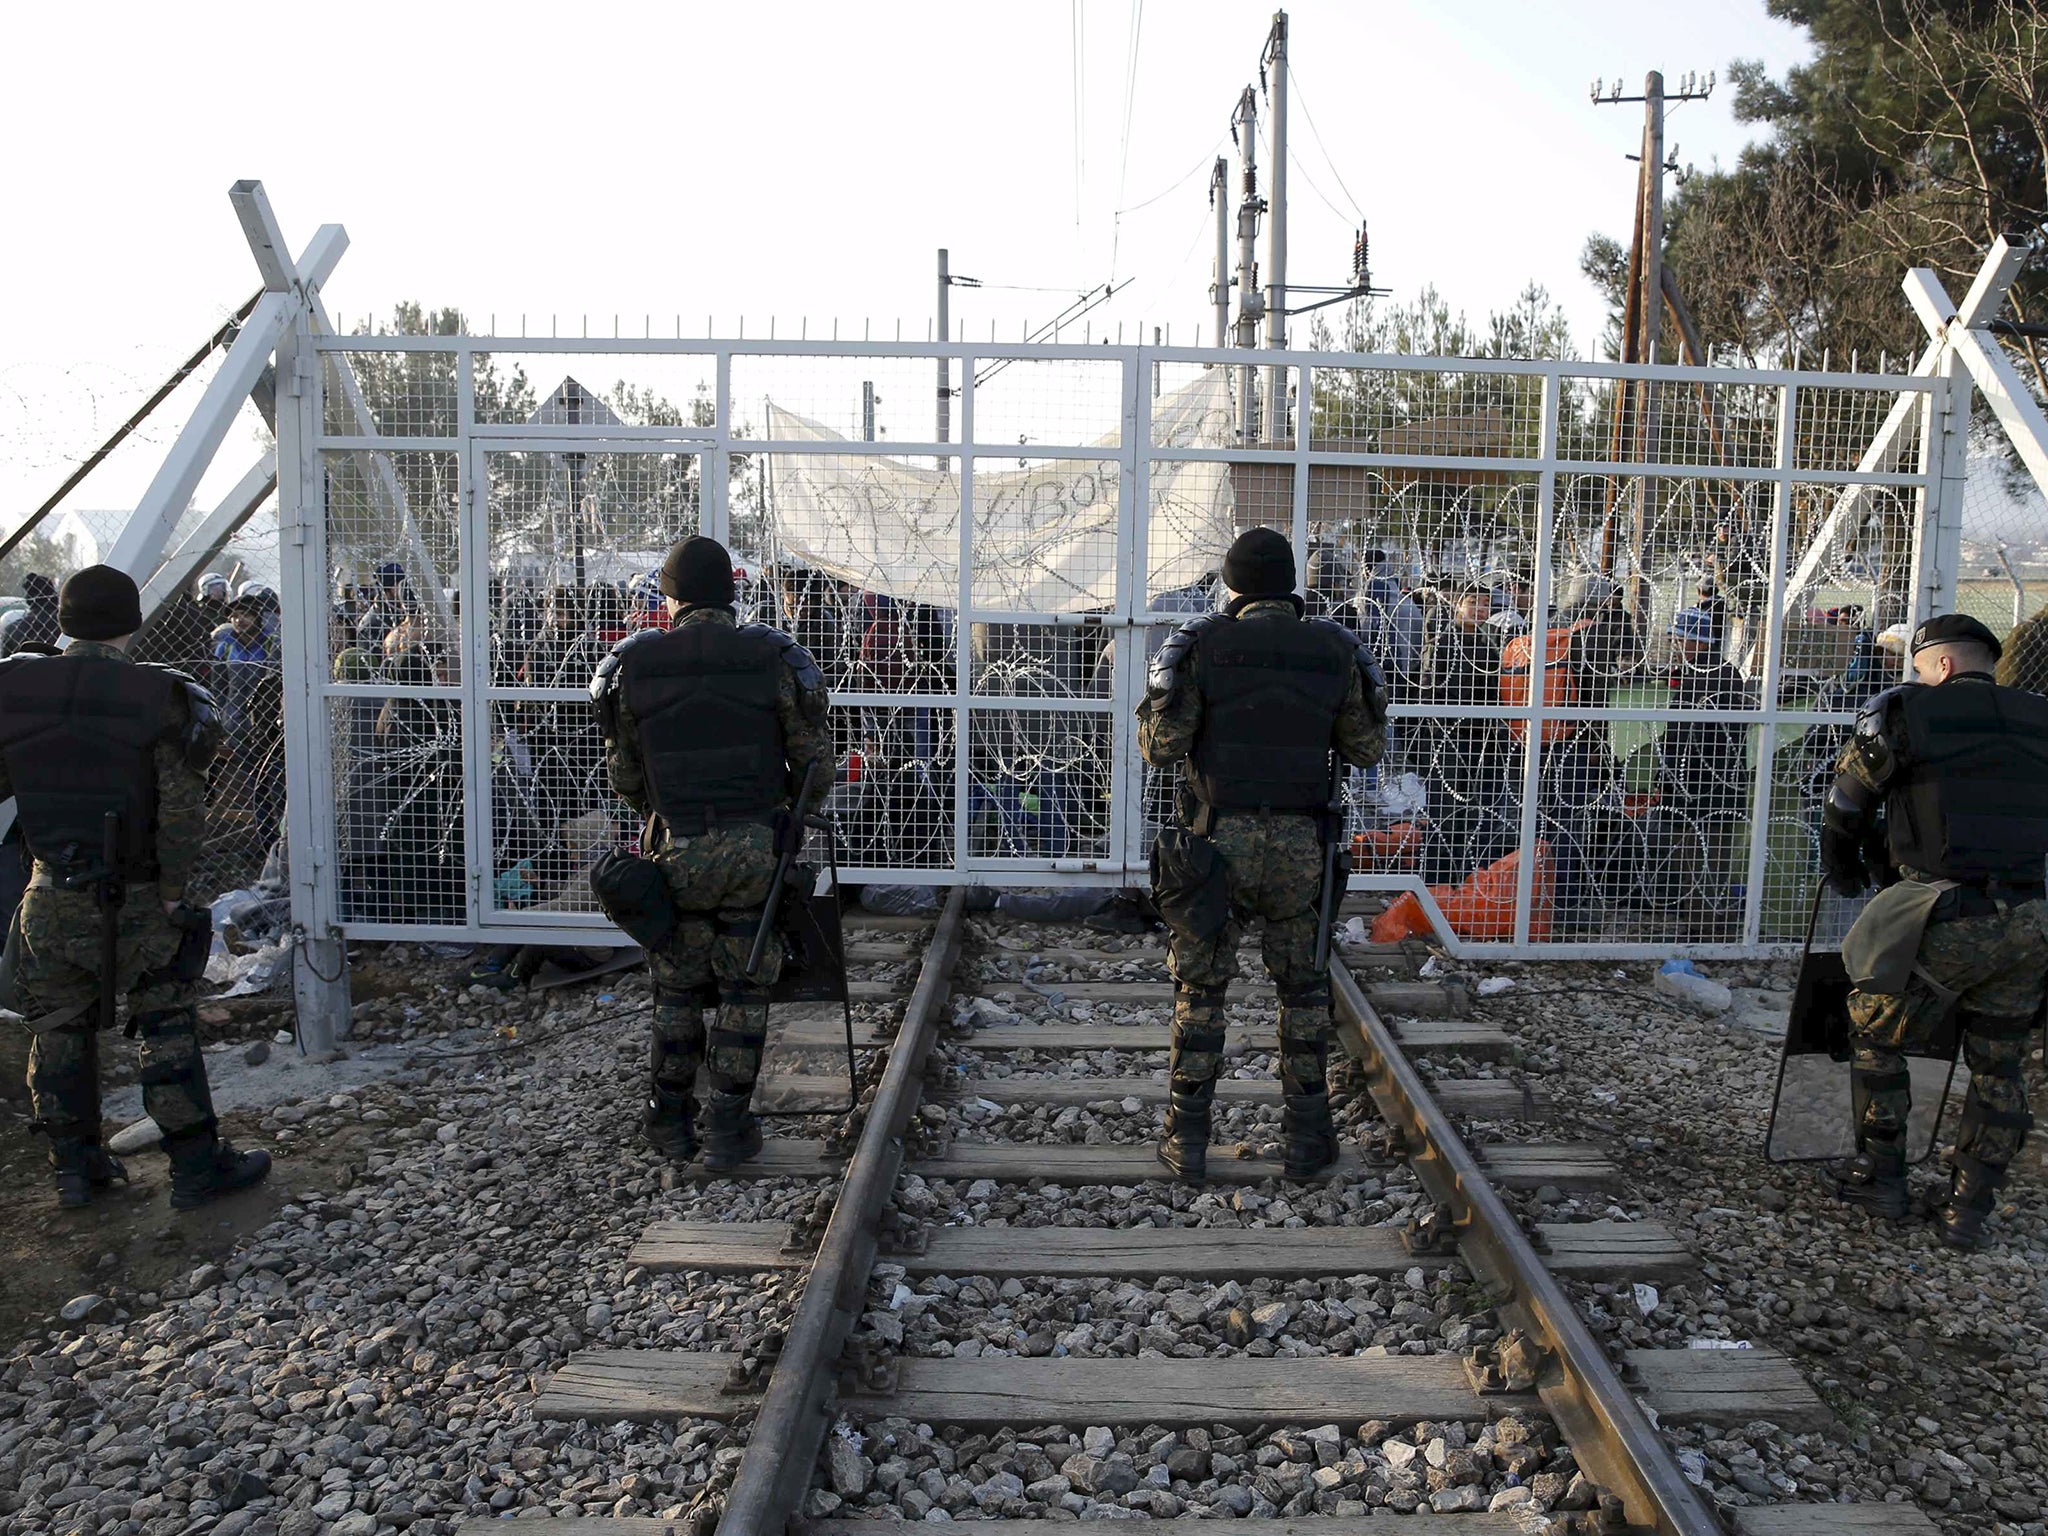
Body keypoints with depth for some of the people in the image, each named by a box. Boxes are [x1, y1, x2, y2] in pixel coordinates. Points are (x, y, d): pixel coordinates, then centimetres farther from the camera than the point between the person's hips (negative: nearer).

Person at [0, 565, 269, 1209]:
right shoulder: (158, 697, -14)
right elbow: (183, 809, -16)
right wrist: (172, 888, -7)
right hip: (134, 902, -3)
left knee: (60, 1031, 17)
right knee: (167, 1028, 7)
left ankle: (74, 1166, 28)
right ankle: (197, 1166, 12)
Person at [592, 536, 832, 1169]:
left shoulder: (632, 664, 1)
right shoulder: (775, 658, -3)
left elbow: (622, 771, 8)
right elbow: (816, 761, 0)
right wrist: (793, 816, 19)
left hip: (675, 848, 1)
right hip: (759, 846, -1)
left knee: (676, 988, 17)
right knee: (745, 988, 11)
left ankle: (670, 1122, 25)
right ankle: (728, 1129, 15)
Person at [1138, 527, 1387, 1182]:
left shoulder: (1201, 644, -5)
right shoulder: (1334, 650, 2)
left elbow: (1160, 747, -8)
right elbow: (1367, 749, 9)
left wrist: (1156, 706, 11)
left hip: (1217, 839, -1)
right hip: (1299, 845, 2)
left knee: (1200, 989, 10)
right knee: (1303, 988, 15)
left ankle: (1188, 1140, 15)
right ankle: (1307, 1137, 21)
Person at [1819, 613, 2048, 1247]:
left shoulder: (1904, 712, -1)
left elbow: (1846, 809, 7)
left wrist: (1844, 873, 23)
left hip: (1948, 918, -5)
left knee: (1875, 1034, 15)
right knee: (1997, 1066, 17)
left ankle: (1880, 1177, 22)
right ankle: (1968, 1211, 23)